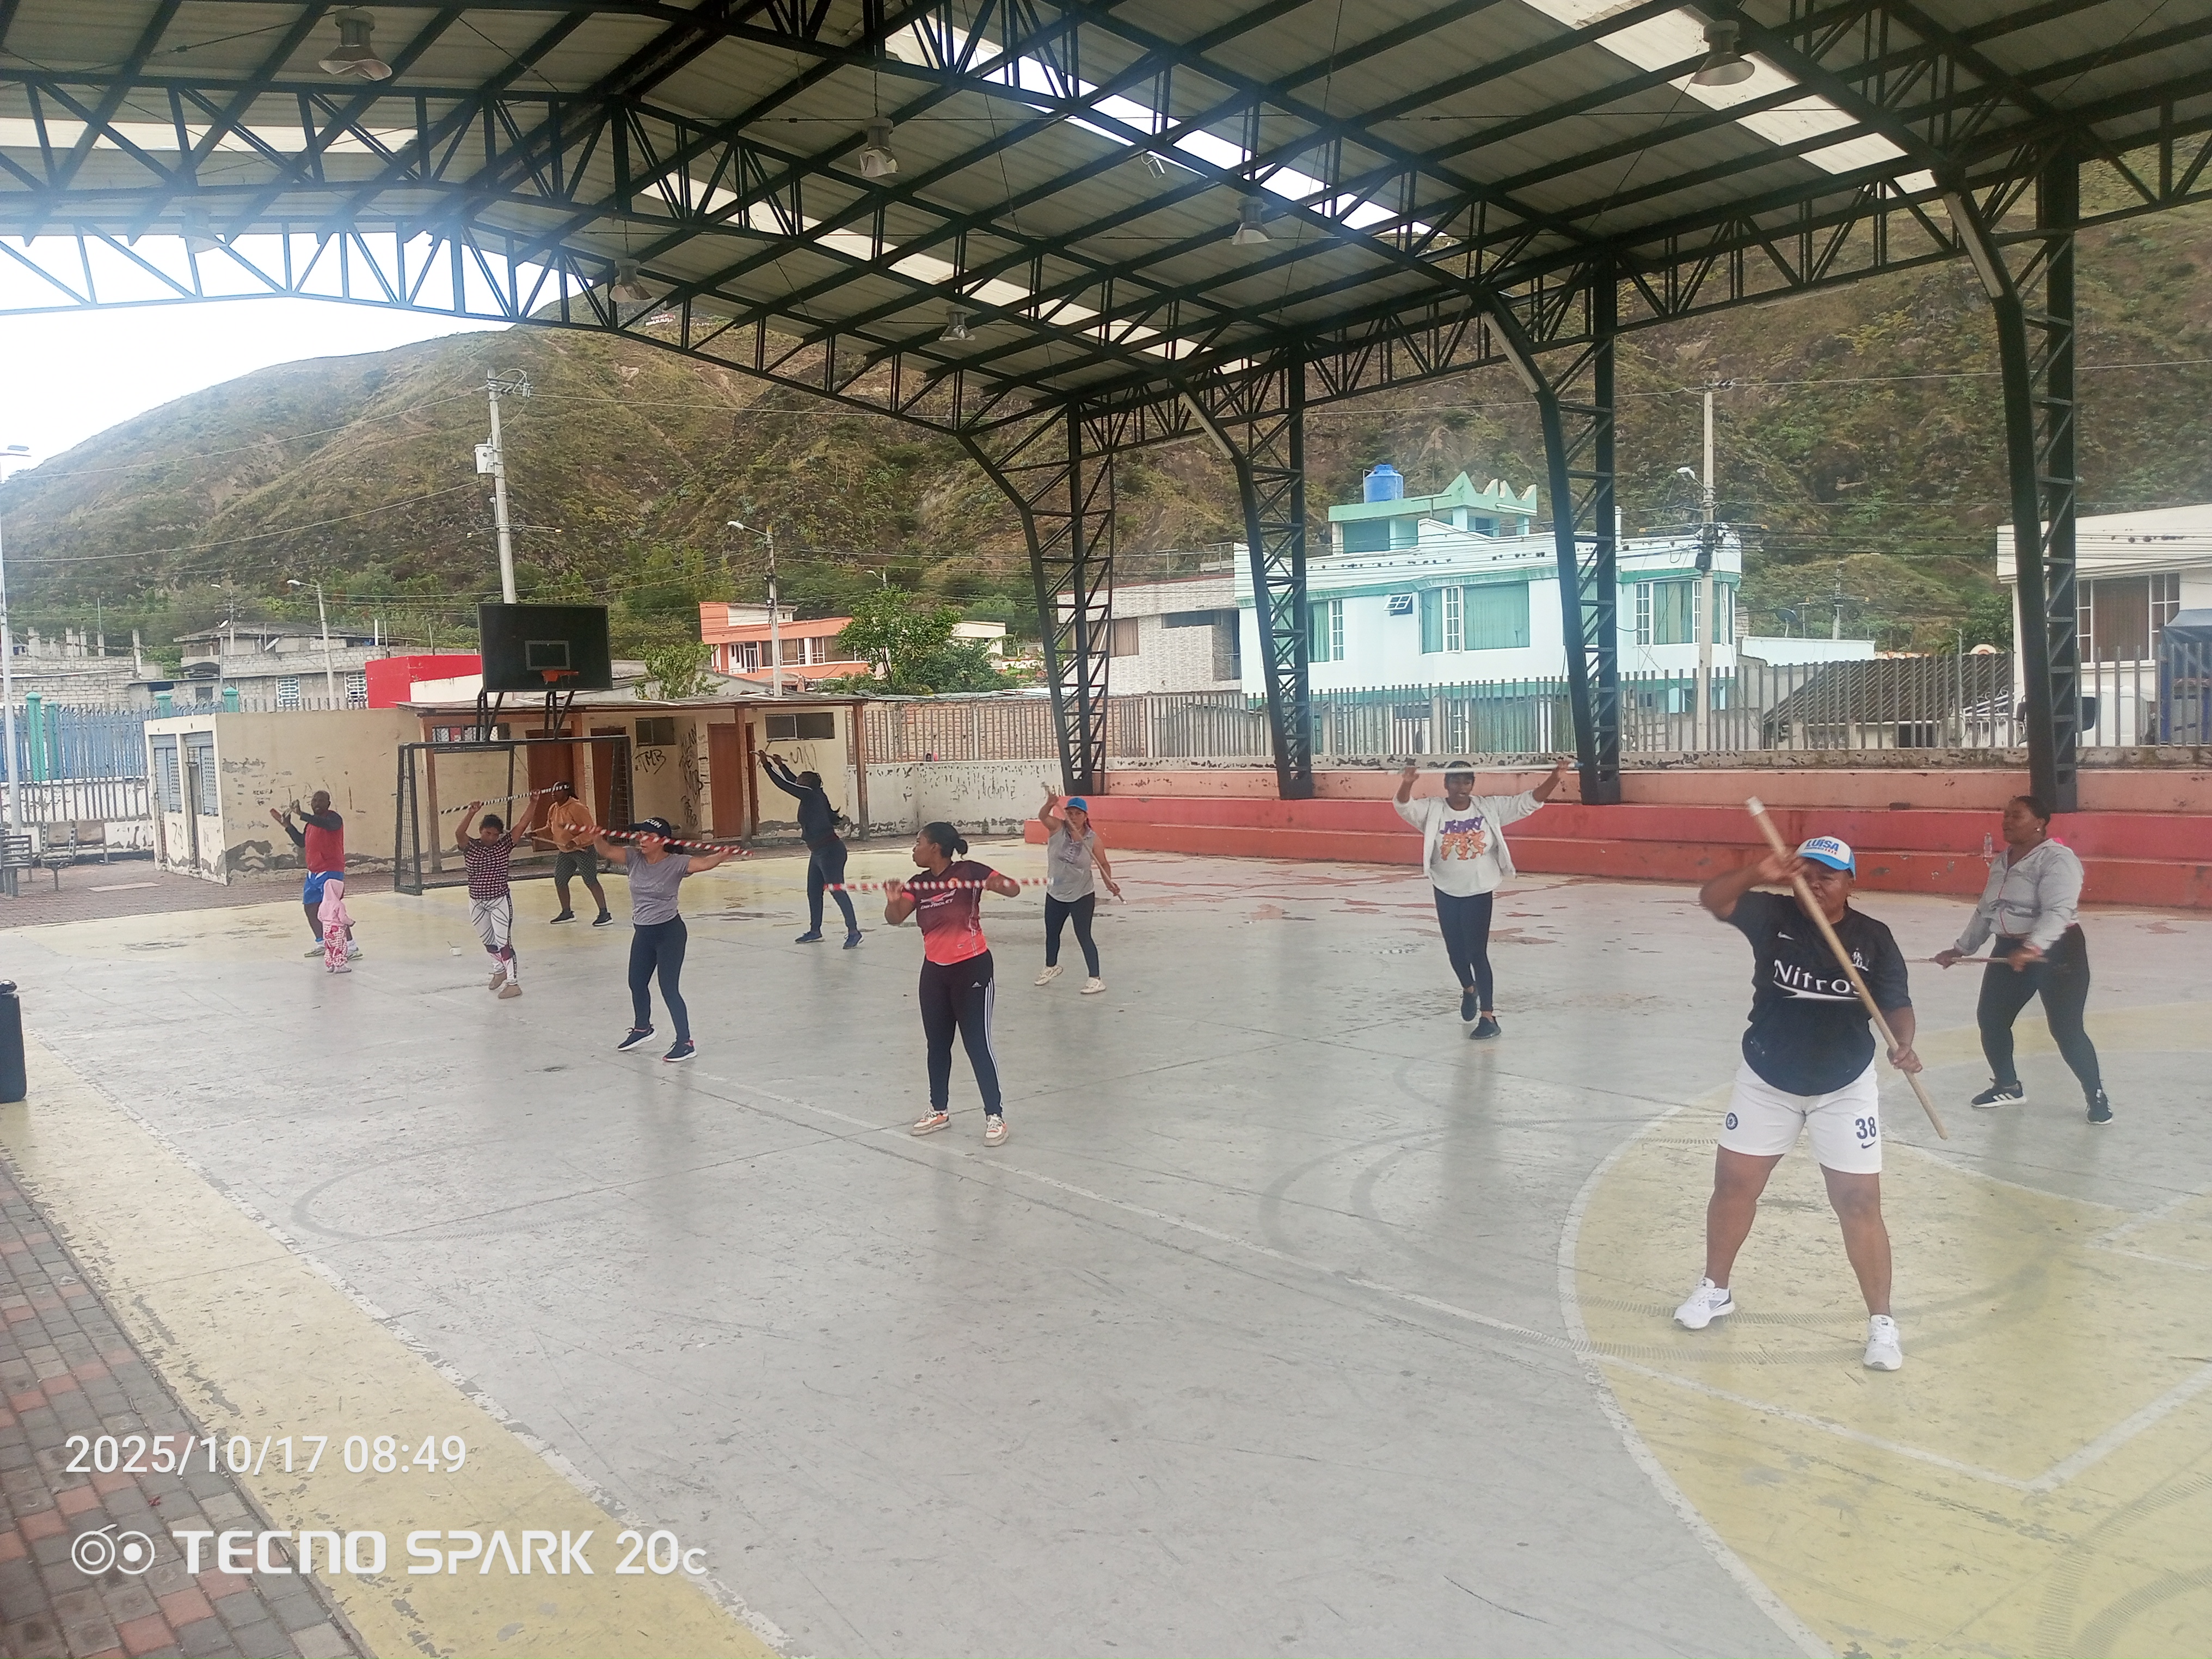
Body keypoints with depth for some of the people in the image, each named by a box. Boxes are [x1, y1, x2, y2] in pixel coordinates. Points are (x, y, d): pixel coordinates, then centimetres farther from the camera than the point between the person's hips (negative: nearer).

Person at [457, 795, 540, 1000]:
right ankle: (499, 971, 42)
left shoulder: (505, 845, -6)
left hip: (500, 901, -3)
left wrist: (533, 804, -22)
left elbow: (523, 825, -13)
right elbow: (459, 833, -27)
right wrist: (471, 813, -41)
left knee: (504, 942, -6)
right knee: (488, 941, 20)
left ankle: (513, 982, -4)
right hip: (477, 903, 3)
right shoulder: (470, 846, -6)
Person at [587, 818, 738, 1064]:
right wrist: (596, 838, -32)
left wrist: (721, 856, -51)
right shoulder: (634, 858, -2)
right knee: (636, 983, 23)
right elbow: (608, 850, -10)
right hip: (642, 933, 7)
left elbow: (703, 863, -31)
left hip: (669, 932, -7)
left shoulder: (676, 863, -16)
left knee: (669, 989, -7)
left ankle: (685, 1043, 4)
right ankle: (642, 1027, 49)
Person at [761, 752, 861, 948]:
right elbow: (793, 782, 25)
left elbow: (785, 785, -13)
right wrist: (781, 765, 28)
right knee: (813, 892, 15)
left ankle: (853, 932, -9)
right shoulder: (813, 796, 8)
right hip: (819, 852, 11)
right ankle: (815, 931, 26)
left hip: (830, 851, -11)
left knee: (837, 890, -10)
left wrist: (767, 765, -6)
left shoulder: (812, 796, -16)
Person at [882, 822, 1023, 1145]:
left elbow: (1013, 890, -17)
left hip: (971, 969, -6)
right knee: (937, 1043, 15)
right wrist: (893, 900, -28)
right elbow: (895, 918, -6)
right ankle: (938, 1110, 30)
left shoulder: (968, 871, -12)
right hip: (934, 971, 7)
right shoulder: (920, 885, 4)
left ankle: (995, 1115, 5)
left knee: (978, 1044, -4)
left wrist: (1002, 885, -40)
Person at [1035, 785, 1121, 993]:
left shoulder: (1092, 838, -13)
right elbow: (1042, 816, -28)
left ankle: (1095, 979, 1)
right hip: (1055, 894, 4)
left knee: (1083, 936, -6)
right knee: (1051, 933, 21)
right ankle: (1051, 967, 45)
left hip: (1082, 896, -4)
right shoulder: (1057, 828, -11)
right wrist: (1050, 804, -49)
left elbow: (1103, 864, -5)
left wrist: (1109, 883, -21)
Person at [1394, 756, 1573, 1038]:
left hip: (1479, 891, -2)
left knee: (1477, 952, -7)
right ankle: (1468, 989, 48)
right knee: (1455, 949, 16)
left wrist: (1555, 779, -23)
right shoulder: (1433, 810, -9)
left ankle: (1489, 1017, -4)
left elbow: (1529, 802, -9)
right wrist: (1407, 784, -48)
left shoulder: (1490, 808, -7)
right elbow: (1405, 808, -26)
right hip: (1447, 893, 2)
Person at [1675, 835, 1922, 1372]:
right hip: (1766, 1081, 1)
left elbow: (1896, 1004, -7)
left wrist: (1903, 1045, -27)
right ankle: (1715, 1289, 28)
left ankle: (1882, 1322, 12)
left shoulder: (1873, 938, -9)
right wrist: (1759, 874, -39)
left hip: (1845, 1088, -1)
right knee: (1733, 1184, 9)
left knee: (1860, 1203, -2)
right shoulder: (1774, 915, -10)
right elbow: (1712, 898, -22)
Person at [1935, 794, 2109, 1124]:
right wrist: (1961, 949, 19)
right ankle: (2008, 1085, 28)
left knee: (2066, 1029, -7)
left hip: (2058, 952, -8)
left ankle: (2097, 1096, 13)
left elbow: (2058, 911, -28)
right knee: (1990, 1018, 9)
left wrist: (2033, 948, -42)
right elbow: (1985, 911, 20)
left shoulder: (2057, 858, -16)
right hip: (2009, 951, 8)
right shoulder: (2002, 861, 11)